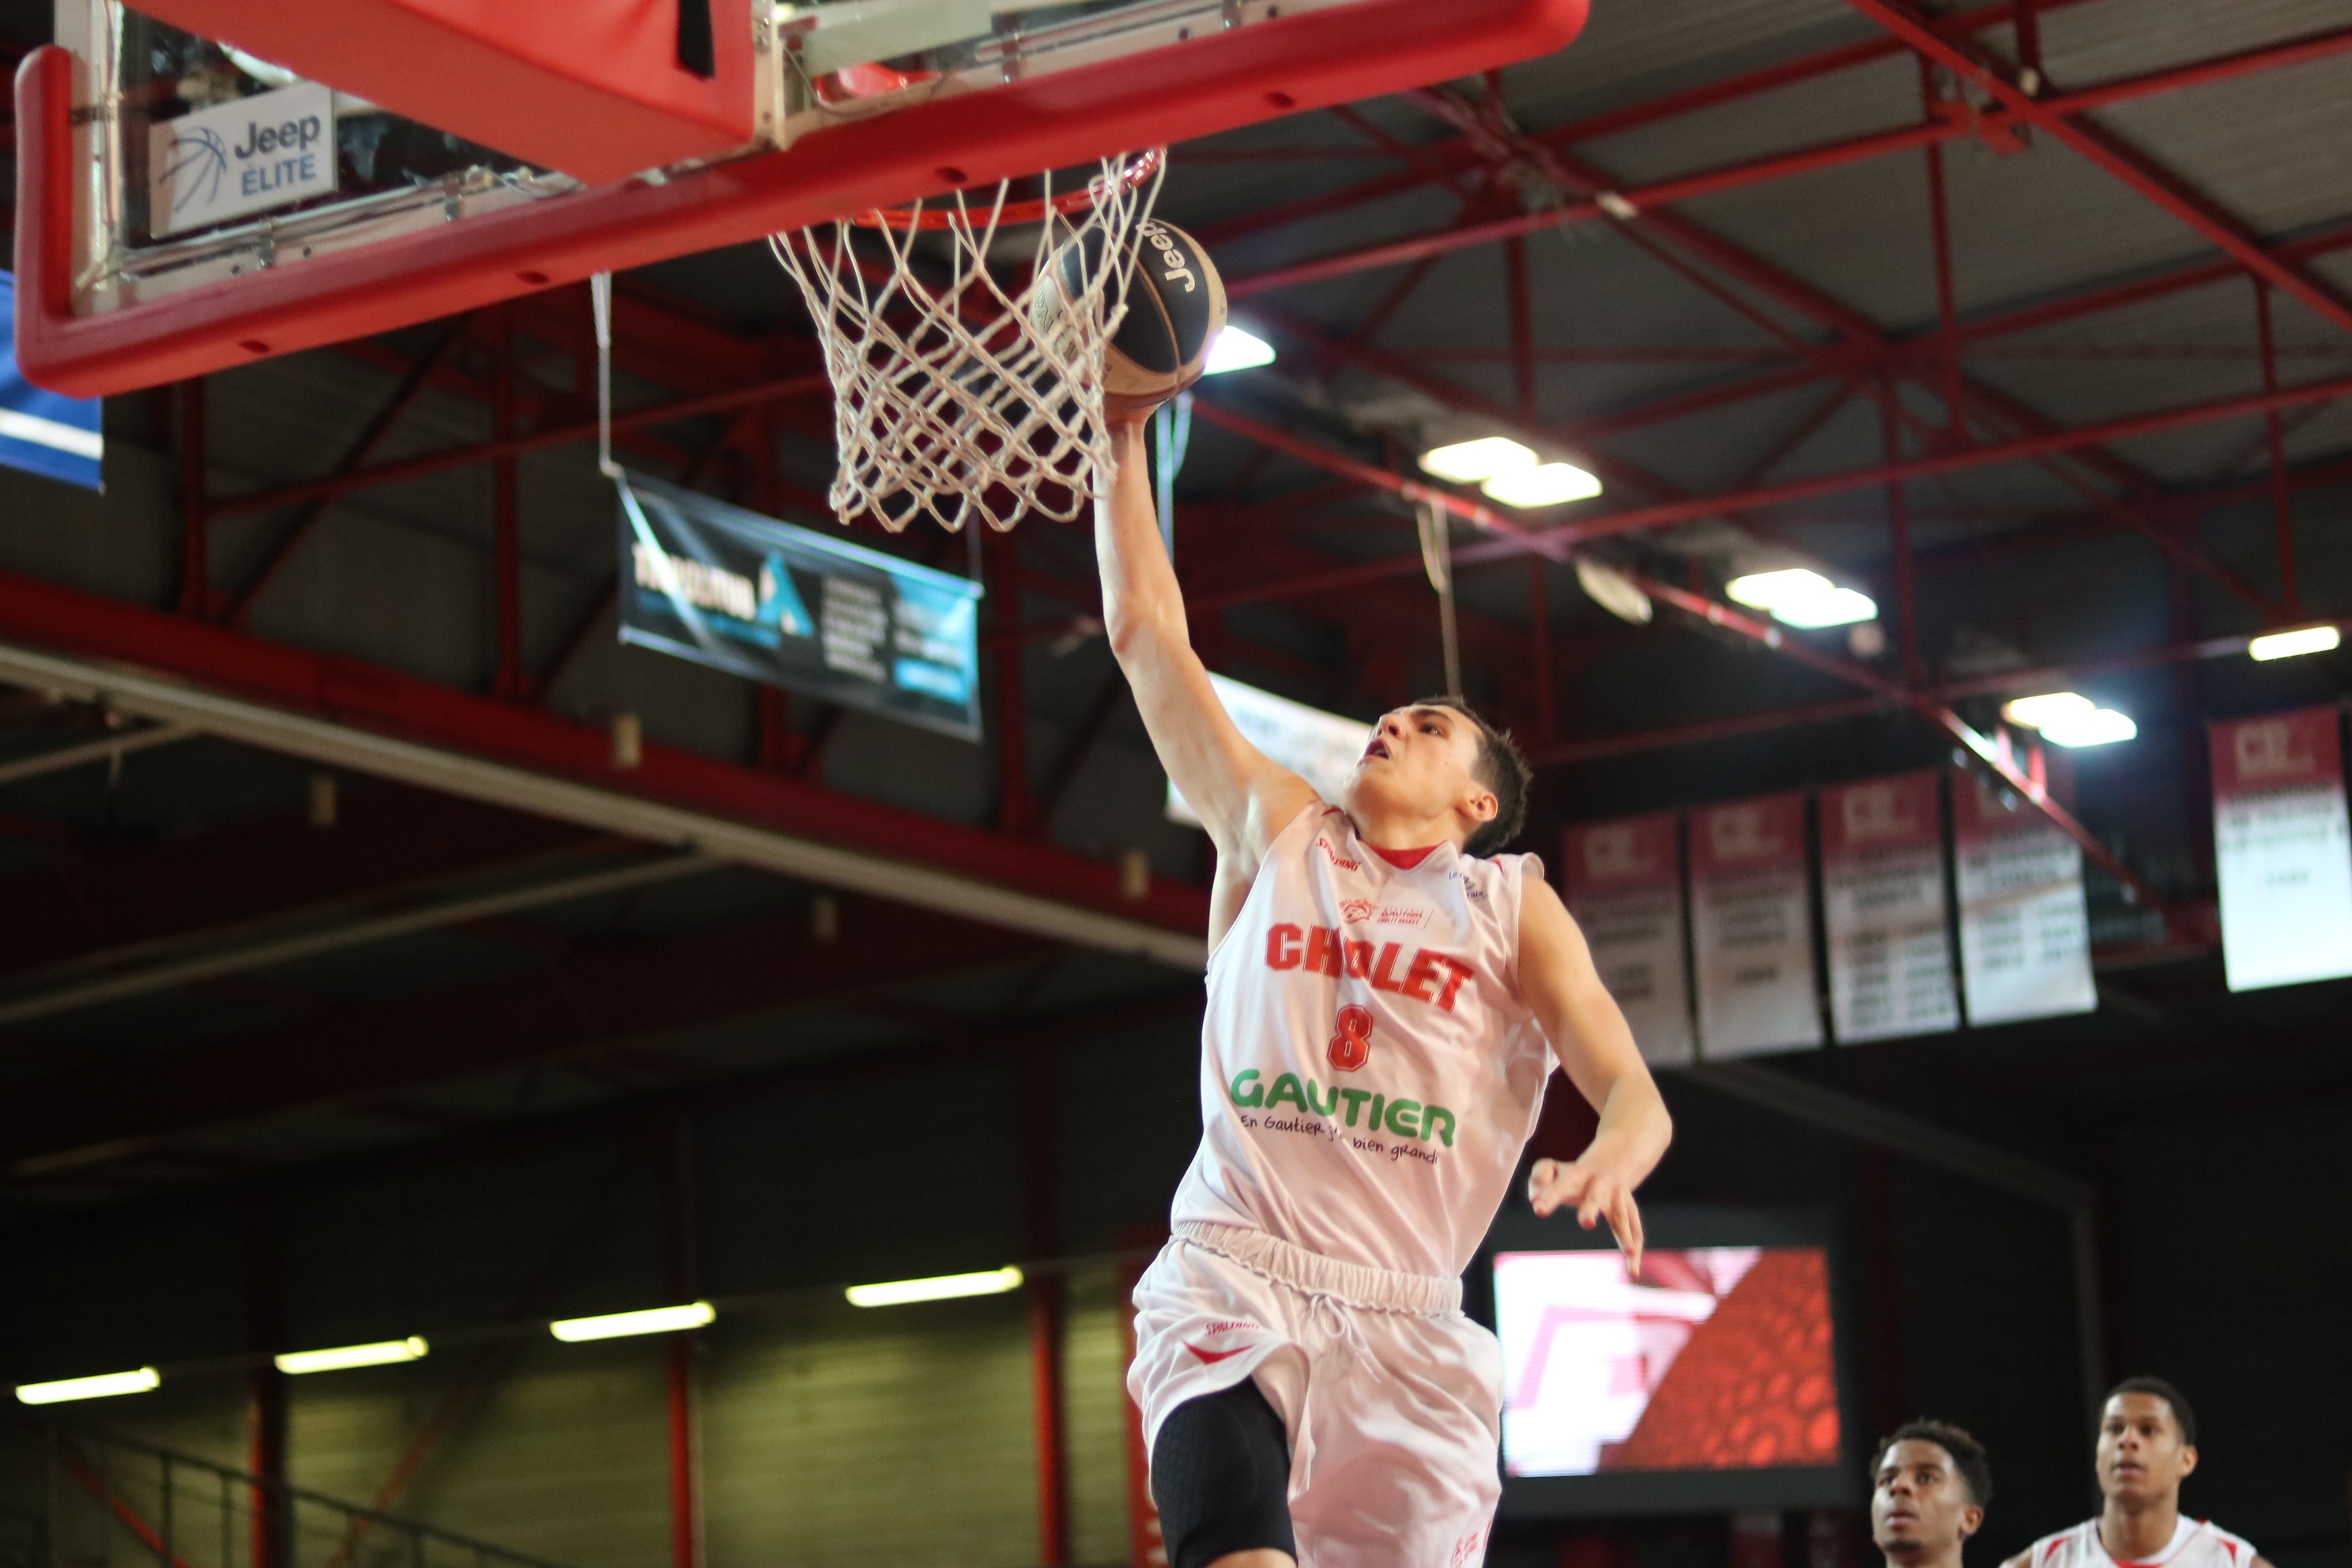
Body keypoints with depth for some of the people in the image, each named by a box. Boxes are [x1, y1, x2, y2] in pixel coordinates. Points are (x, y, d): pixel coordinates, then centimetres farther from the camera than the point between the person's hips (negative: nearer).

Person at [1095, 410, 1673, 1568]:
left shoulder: (1512, 907, 13)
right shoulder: (1273, 834, 16)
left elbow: (1634, 1093, 2)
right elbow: (1145, 628, 17)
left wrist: (1603, 1167, -22)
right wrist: (1122, 438, 15)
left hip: (1409, 1321, 2)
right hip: (1235, 1285, -1)